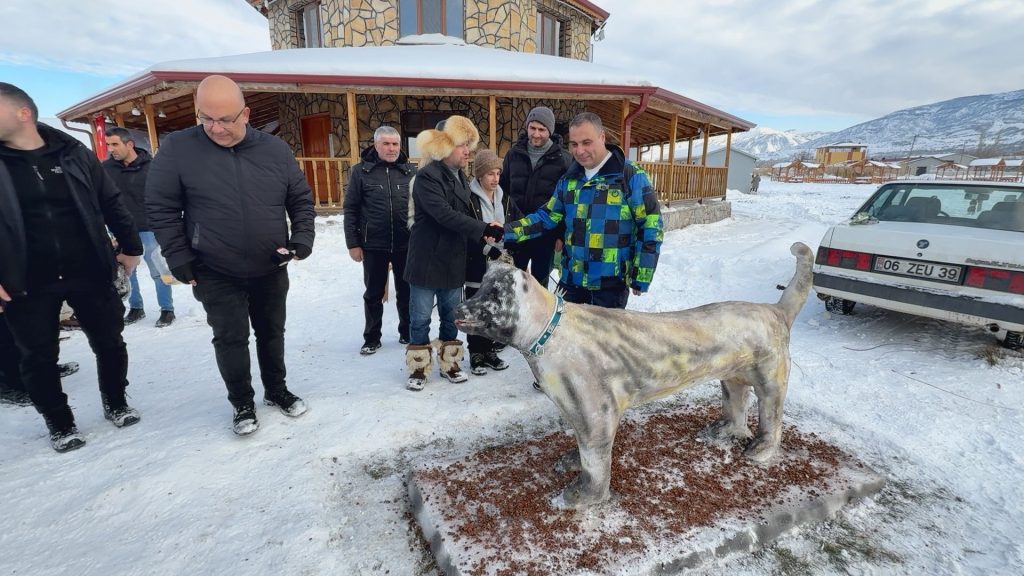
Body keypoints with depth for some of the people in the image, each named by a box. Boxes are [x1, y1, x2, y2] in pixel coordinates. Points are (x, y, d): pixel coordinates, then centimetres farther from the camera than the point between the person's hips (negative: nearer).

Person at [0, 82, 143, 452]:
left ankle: (116, 403, 32)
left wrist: (130, 246, 6)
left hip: (91, 275, 0)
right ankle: (59, 423, 28)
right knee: (38, 358, 9)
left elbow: (111, 203, 8)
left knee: (110, 344, 10)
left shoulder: (73, 153, 2)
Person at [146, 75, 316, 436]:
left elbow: (301, 200, 3)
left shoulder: (275, 149, -4)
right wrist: (178, 258, -9)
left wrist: (302, 239, -10)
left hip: (271, 271, 2)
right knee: (230, 339, 4)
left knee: (272, 333, 15)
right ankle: (242, 405, 23)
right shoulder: (177, 148, -10)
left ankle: (276, 390, 34)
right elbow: (161, 208, -5)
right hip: (215, 274, -2)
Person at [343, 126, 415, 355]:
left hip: (406, 245, 1)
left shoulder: (410, 171, 2)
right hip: (373, 246, -1)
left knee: (406, 292, 13)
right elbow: (351, 210, -2)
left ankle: (407, 333, 30)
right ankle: (372, 338, 25)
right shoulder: (361, 171, -3)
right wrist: (353, 243, -5)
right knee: (374, 294, 11)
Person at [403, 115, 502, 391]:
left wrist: (483, 230, -4)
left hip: (453, 259, 7)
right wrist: (484, 229, -27)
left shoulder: (459, 176, 11)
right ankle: (418, 368, 20)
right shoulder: (427, 176, -16)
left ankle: (449, 363, 28)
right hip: (427, 259, -7)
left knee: (451, 315, 14)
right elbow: (445, 215, -26)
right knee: (421, 317, 5)